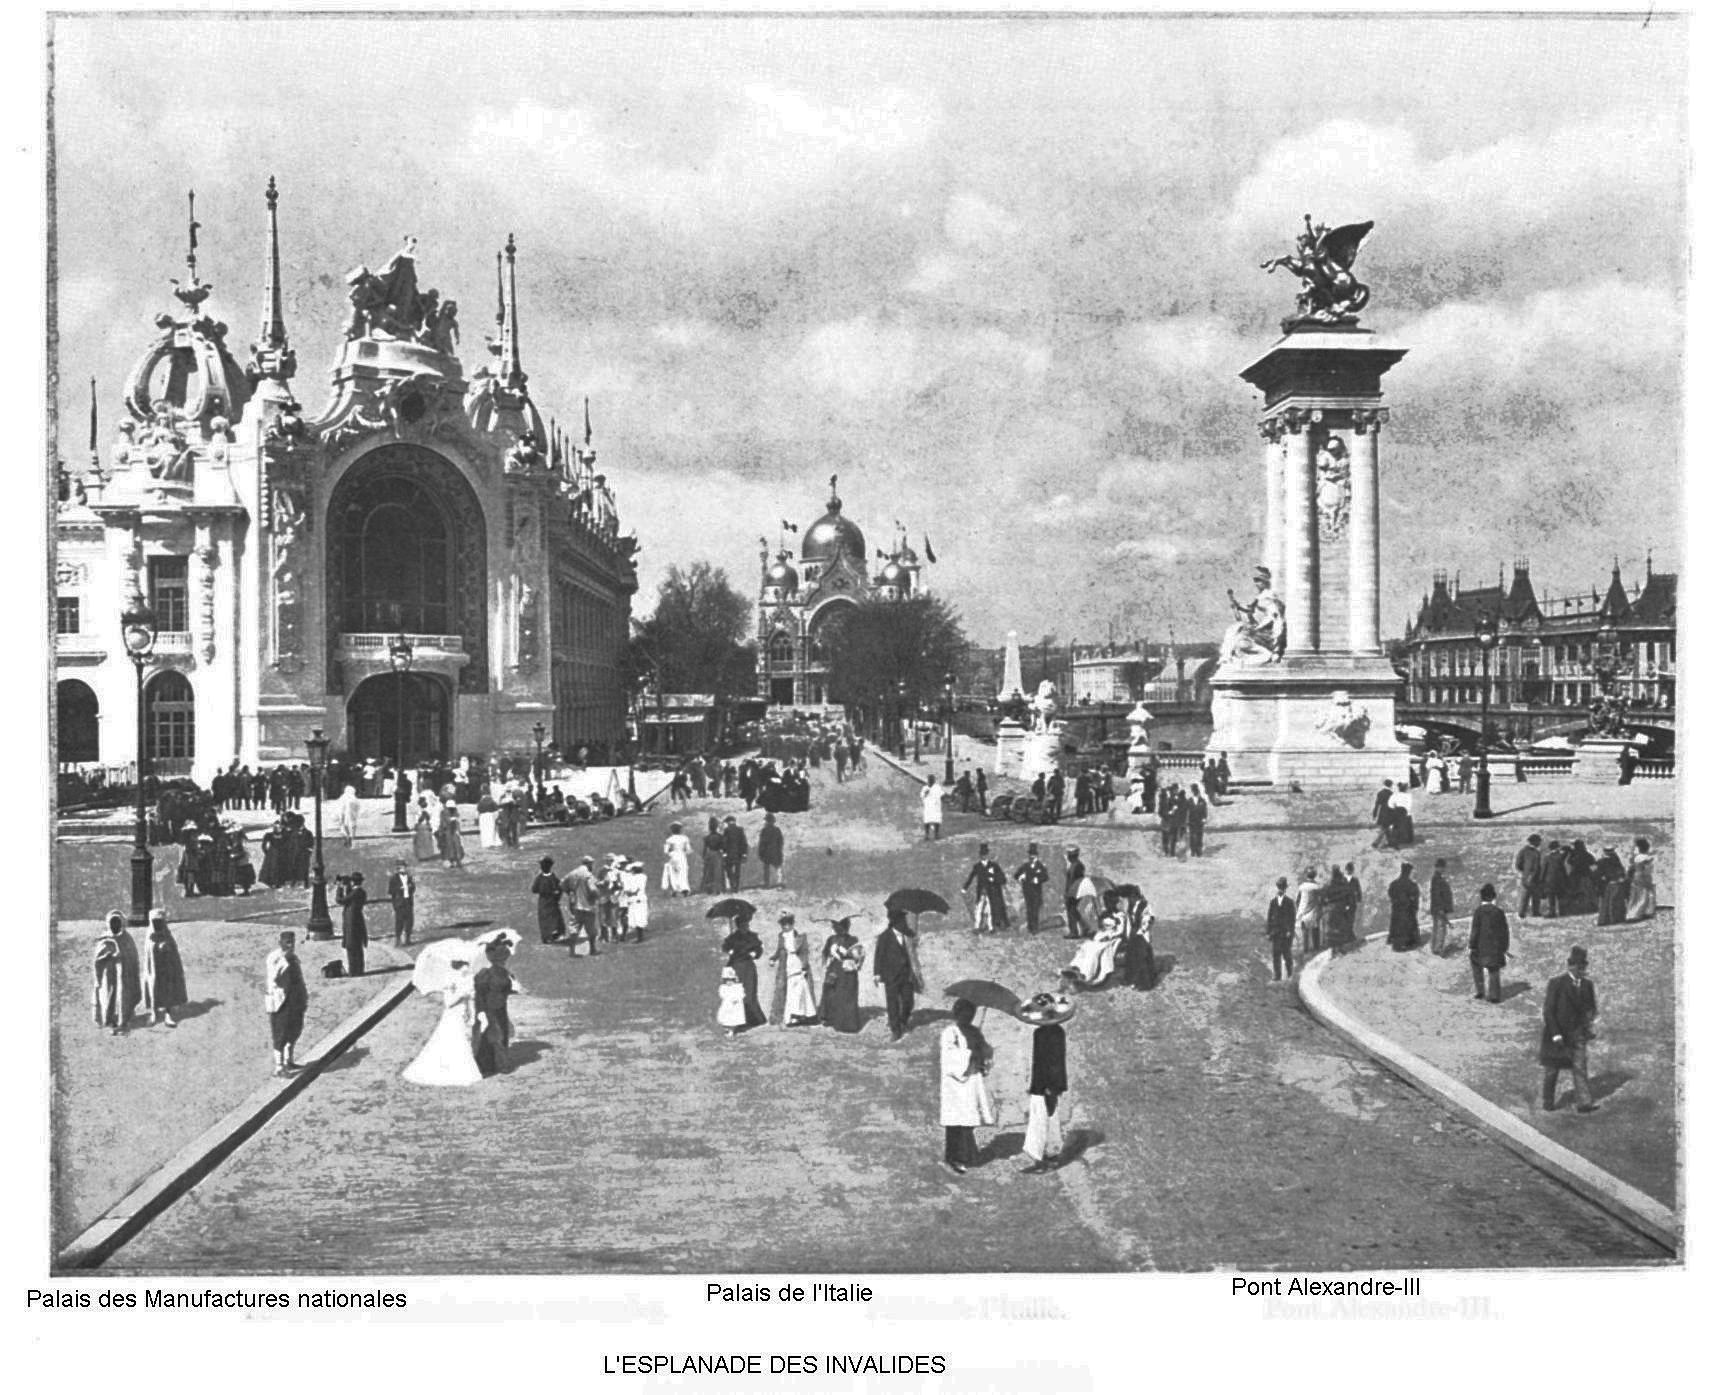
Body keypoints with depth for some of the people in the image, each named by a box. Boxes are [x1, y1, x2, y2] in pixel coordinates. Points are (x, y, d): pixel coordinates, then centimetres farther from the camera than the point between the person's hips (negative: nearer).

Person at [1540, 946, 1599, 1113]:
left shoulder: (1588, 983, -3)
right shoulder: (1556, 982, -18)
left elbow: (1591, 1008, 8)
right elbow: (1548, 1010, -17)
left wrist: (1590, 1027, -9)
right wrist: (1556, 1034, -22)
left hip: (1577, 1032, 3)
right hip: (1556, 1030, -3)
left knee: (1580, 1066, -6)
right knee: (1551, 1068, 10)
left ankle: (1584, 1103, -7)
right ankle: (1547, 1101, 26)